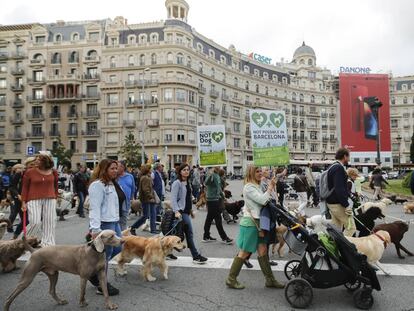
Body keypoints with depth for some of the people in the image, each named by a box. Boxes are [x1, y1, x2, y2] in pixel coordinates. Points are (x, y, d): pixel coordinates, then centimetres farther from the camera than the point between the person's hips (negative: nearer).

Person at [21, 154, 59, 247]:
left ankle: (48, 243, 17)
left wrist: (55, 197, 11)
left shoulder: (53, 172, 4)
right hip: (34, 200, -2)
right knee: (35, 222, -8)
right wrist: (23, 202, -3)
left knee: (49, 222, 5)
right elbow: (25, 188, 1)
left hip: (50, 200, 2)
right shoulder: (30, 172, -1)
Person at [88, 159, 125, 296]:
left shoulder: (112, 184, 14)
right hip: (104, 223, -10)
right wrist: (95, 228, -27)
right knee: (105, 254, 1)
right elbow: (95, 207, -22)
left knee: (117, 248, 17)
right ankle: (102, 286, 17)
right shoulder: (98, 185, -15)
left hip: (114, 222, 10)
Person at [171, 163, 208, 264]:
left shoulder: (187, 183, 14)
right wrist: (176, 211, -26)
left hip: (186, 211, 9)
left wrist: (191, 210, 21)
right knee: (189, 234, -5)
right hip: (181, 212, -9)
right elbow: (173, 199, -17)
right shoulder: (177, 183, -11)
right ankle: (196, 256, 3)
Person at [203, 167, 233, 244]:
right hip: (212, 200, -9)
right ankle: (224, 238, 9)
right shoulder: (212, 175, -17)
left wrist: (222, 196, 26)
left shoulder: (217, 175, 11)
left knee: (209, 218, 15)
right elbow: (206, 182, -37)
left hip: (217, 199, 9)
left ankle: (206, 236, 24)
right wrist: (210, 174, -54)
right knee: (218, 220, 0)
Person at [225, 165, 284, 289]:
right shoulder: (248, 187, -16)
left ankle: (270, 279, 18)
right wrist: (270, 188, -10)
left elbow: (264, 201, 9)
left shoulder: (256, 186, 14)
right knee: (244, 253, 1)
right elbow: (263, 200, -23)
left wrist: (271, 188, 0)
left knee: (263, 250, 10)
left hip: (257, 222, 9)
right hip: (249, 223, -9)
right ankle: (231, 279, 14)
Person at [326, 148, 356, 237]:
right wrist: (346, 205, -22)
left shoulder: (332, 167, 14)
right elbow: (339, 189, -24)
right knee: (351, 227, -2)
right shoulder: (339, 168, -16)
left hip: (331, 203, 10)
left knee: (336, 229, 14)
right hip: (338, 204, -10)